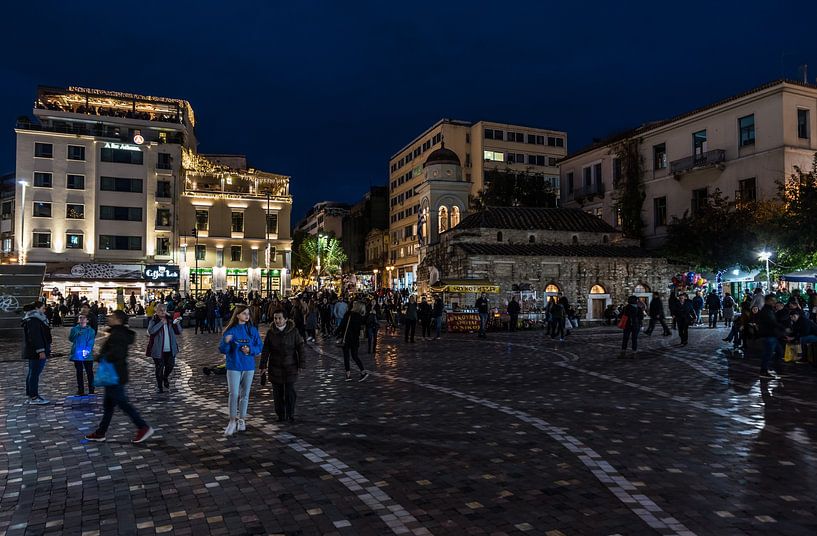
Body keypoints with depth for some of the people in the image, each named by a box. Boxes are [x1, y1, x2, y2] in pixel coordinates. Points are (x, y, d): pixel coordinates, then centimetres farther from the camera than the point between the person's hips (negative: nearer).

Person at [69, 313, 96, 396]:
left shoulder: (91, 331, 2)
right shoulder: (74, 329, 8)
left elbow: (91, 342, -6)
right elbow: (70, 338, -3)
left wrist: (87, 350, -21)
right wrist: (77, 334, -22)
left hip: (87, 355, -2)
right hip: (77, 354, 2)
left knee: (89, 372, 1)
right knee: (79, 372, 10)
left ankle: (91, 390, 9)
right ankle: (80, 390, 19)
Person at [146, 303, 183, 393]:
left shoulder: (170, 320, 7)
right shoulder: (153, 321, -4)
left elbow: (179, 332, 8)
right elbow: (151, 331, -24)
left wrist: (177, 323, -10)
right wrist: (161, 323, -24)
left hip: (170, 349, 4)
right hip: (158, 350, -4)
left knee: (170, 366, 9)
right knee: (159, 369, 4)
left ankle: (165, 378, 39)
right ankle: (160, 387, 18)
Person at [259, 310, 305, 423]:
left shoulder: (293, 331, -5)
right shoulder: (270, 333, 1)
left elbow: (300, 348, -1)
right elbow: (265, 350, 4)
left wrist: (301, 364, -4)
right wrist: (263, 365, -2)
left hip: (290, 367, -2)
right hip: (275, 368, 2)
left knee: (290, 392, -2)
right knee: (278, 393, 6)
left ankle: (291, 415, 12)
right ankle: (281, 415, 18)